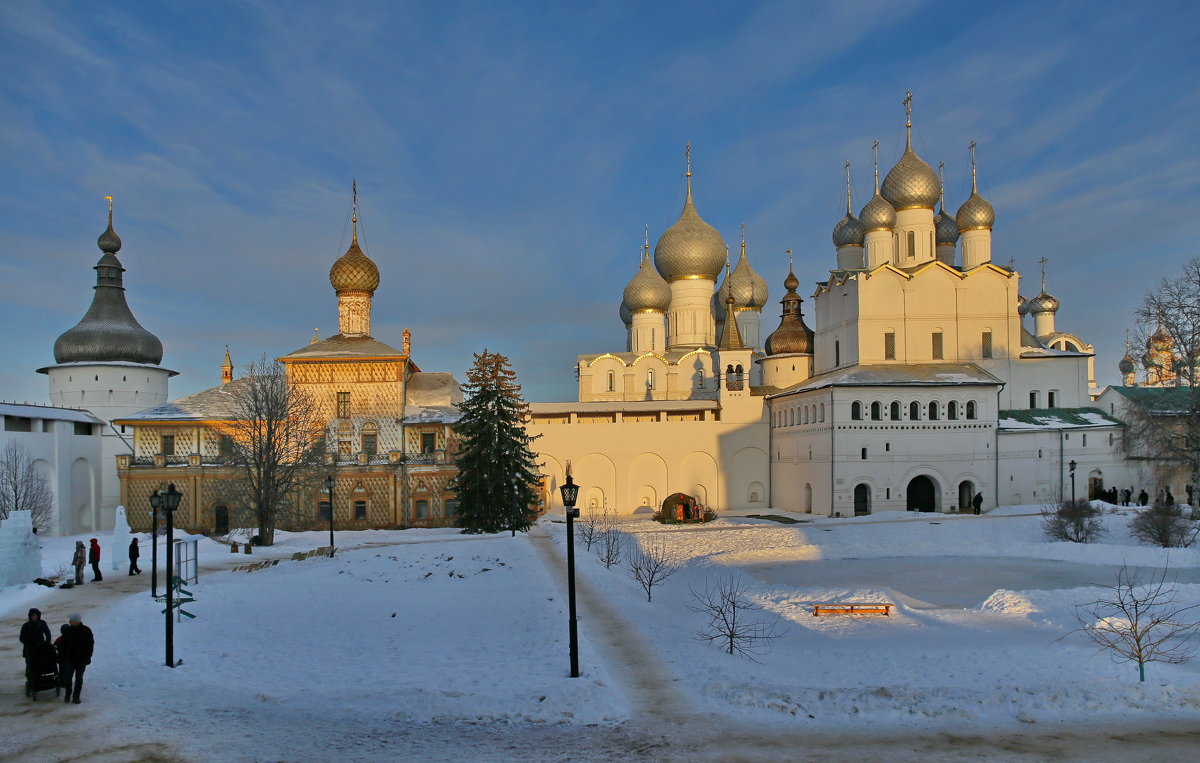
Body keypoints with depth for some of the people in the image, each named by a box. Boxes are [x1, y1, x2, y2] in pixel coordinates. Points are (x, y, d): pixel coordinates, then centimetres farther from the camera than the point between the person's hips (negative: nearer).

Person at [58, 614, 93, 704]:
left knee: (79, 678, 7)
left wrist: (87, 657, -6)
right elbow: (62, 644, 7)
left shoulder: (86, 631, -7)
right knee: (67, 677, -3)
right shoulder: (67, 630, -2)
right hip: (69, 658, 1)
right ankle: (67, 694, 17)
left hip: (81, 659, -1)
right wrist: (61, 655, 1)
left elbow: (90, 645, -1)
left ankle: (76, 696, 16)